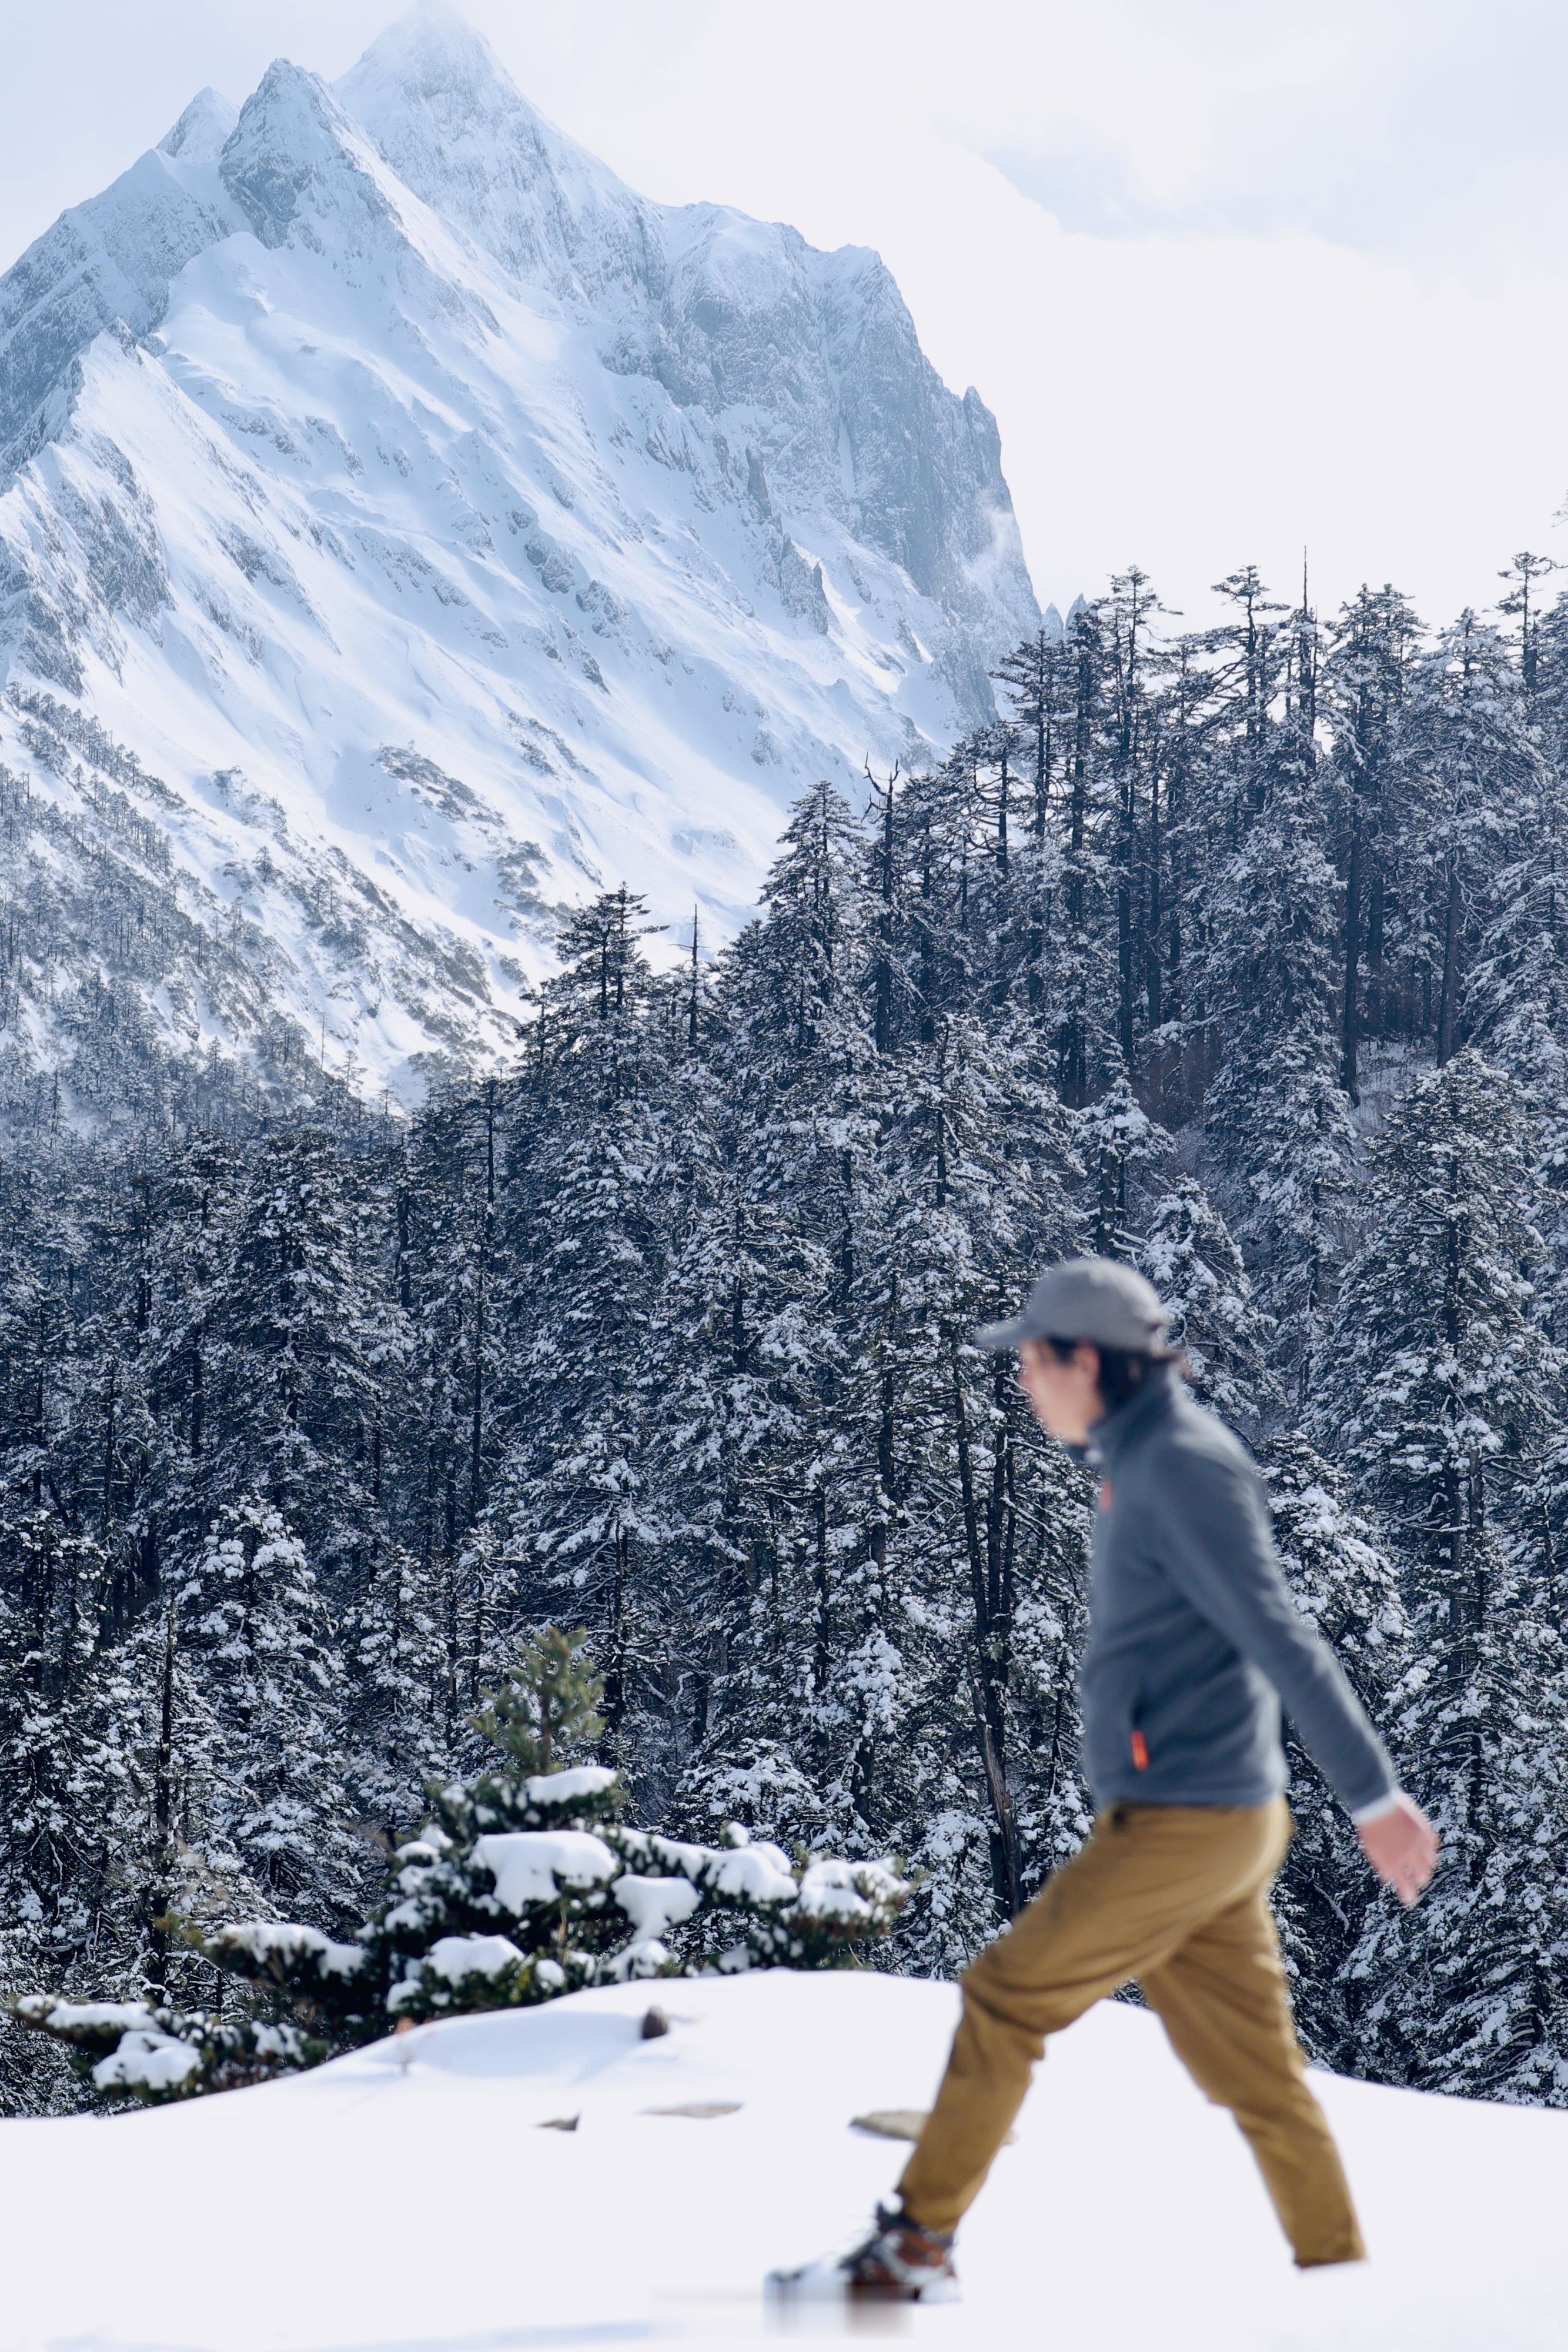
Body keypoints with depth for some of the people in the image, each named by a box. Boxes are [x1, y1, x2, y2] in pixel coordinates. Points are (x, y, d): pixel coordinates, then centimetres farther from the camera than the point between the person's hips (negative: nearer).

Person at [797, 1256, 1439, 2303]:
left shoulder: (1183, 1465, -16)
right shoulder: (1151, 1460, 15)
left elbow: (1281, 1637, -20)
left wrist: (1376, 1797, -22)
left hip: (1183, 1826, -9)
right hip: (1218, 1823, 9)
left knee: (1006, 1997, -1)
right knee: (1254, 2067, 11)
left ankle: (919, 2243, 8)